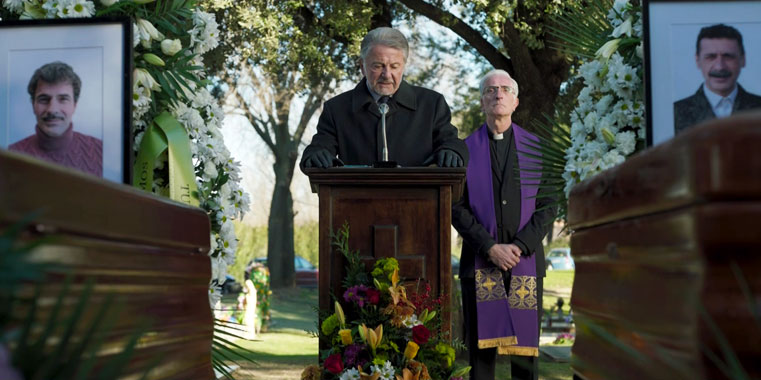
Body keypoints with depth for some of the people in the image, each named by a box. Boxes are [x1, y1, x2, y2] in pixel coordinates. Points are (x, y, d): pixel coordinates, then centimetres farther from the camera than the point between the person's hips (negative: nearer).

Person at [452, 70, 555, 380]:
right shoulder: (465, 150, 6)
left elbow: (548, 205, 2)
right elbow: (457, 208, 0)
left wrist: (519, 246, -10)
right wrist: (491, 247, -10)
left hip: (525, 260, 0)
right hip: (479, 262, 0)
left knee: (525, 345, 3)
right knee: (481, 347, 1)